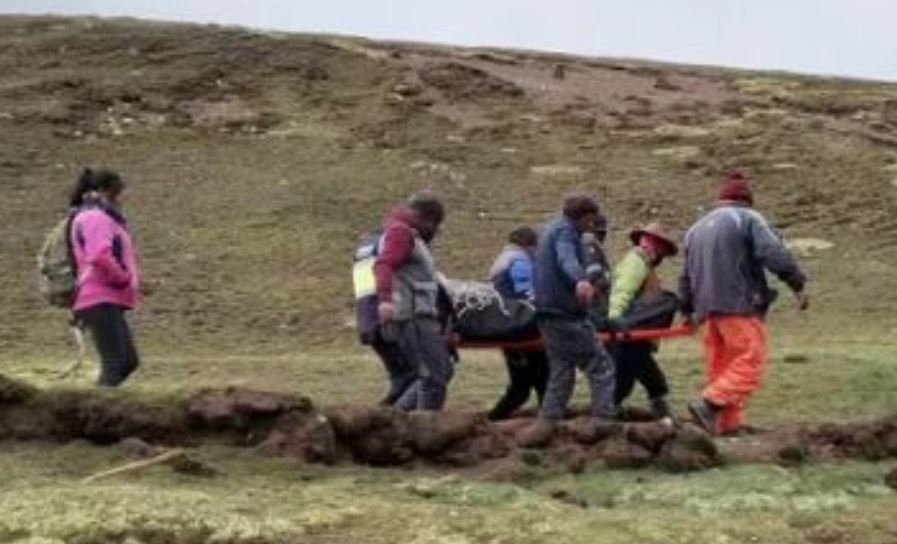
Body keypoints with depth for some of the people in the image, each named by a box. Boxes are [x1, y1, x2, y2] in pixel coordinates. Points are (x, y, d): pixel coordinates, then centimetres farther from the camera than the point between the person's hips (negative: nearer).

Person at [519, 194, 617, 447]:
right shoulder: (565, 230, -8)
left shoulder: (550, 229, 22)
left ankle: (544, 425, 3)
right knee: (600, 367, -5)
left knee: (561, 372, 11)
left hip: (548, 312, 10)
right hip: (567, 312, -10)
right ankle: (603, 423, -10)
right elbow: (566, 258, -31)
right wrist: (580, 280, -51)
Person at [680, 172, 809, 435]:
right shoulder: (748, 219, 0)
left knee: (720, 365, 11)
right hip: (739, 305, -8)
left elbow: (686, 276, 27)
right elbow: (775, 254, -14)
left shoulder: (697, 228, 22)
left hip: (710, 310, 8)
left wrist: (688, 310, 35)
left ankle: (727, 423, 10)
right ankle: (710, 404, -22)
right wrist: (798, 285, -12)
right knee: (750, 363, -9)